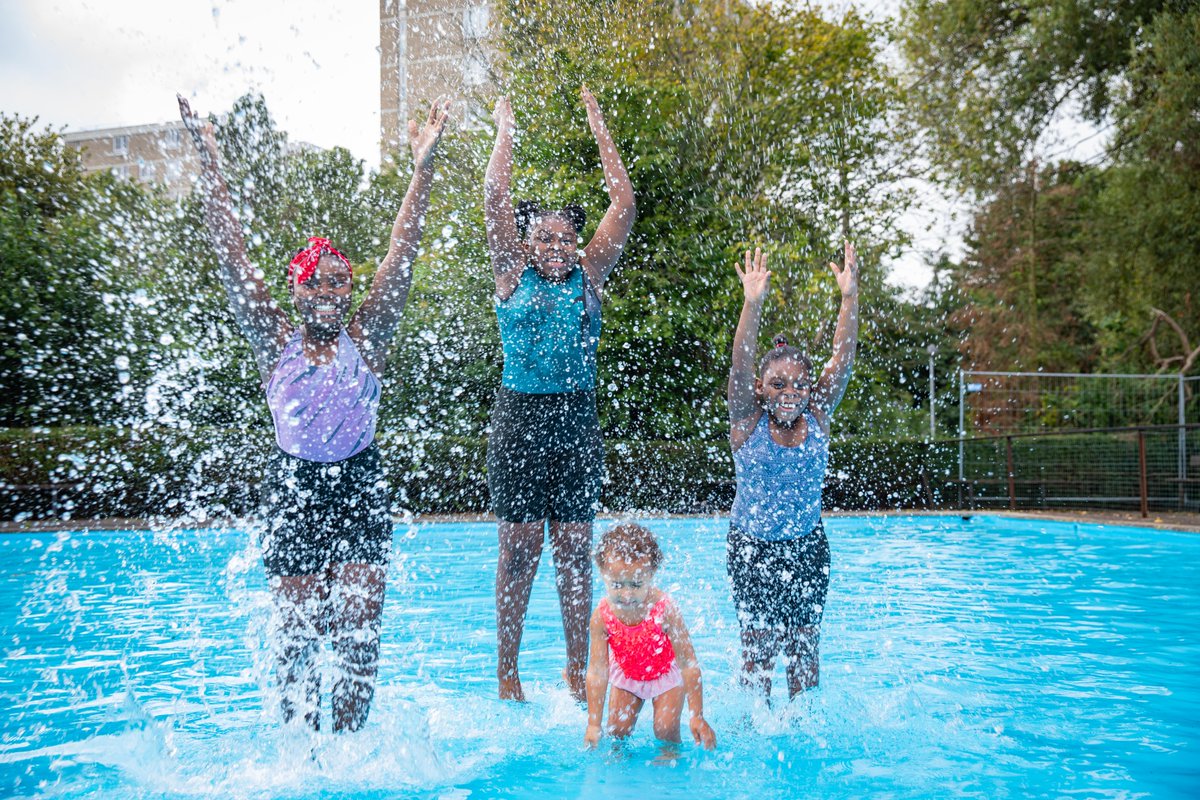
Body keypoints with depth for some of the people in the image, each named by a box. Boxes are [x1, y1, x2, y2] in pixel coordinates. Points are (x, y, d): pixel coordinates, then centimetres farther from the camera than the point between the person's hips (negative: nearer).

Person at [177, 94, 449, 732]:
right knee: (297, 636, 2)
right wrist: (209, 165, -7)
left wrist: (422, 170, -10)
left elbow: (401, 256, -4)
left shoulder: (366, 337, 2)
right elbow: (231, 259, -4)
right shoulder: (274, 341, 1)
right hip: (292, 490, 0)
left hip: (360, 488, 1)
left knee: (358, 635, -3)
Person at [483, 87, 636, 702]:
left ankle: (577, 670, 16)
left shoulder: (590, 274, 7)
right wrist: (505, 130, 0)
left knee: (574, 551, 6)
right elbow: (495, 201, -6)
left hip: (577, 420, 2)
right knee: (519, 550, 1)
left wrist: (599, 128, 4)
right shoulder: (511, 274, 2)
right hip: (518, 419, -2)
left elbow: (624, 203, 2)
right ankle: (507, 674, 12)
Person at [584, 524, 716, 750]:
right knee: (617, 731, 1)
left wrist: (697, 716, -31)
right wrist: (594, 724, -22)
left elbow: (689, 665, -31)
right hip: (627, 675, 2)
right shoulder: (602, 615, -30)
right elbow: (597, 671, -23)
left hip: (666, 674, -2)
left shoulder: (664, 609, -37)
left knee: (665, 731, -9)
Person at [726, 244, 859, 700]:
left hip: (807, 546, 2)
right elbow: (741, 365, -26)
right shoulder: (747, 422, -11)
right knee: (757, 647, 3)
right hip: (752, 547, -2)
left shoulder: (817, 418, -5)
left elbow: (842, 359, -13)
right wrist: (753, 304, -38)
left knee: (804, 646, 8)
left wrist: (850, 298, -22)